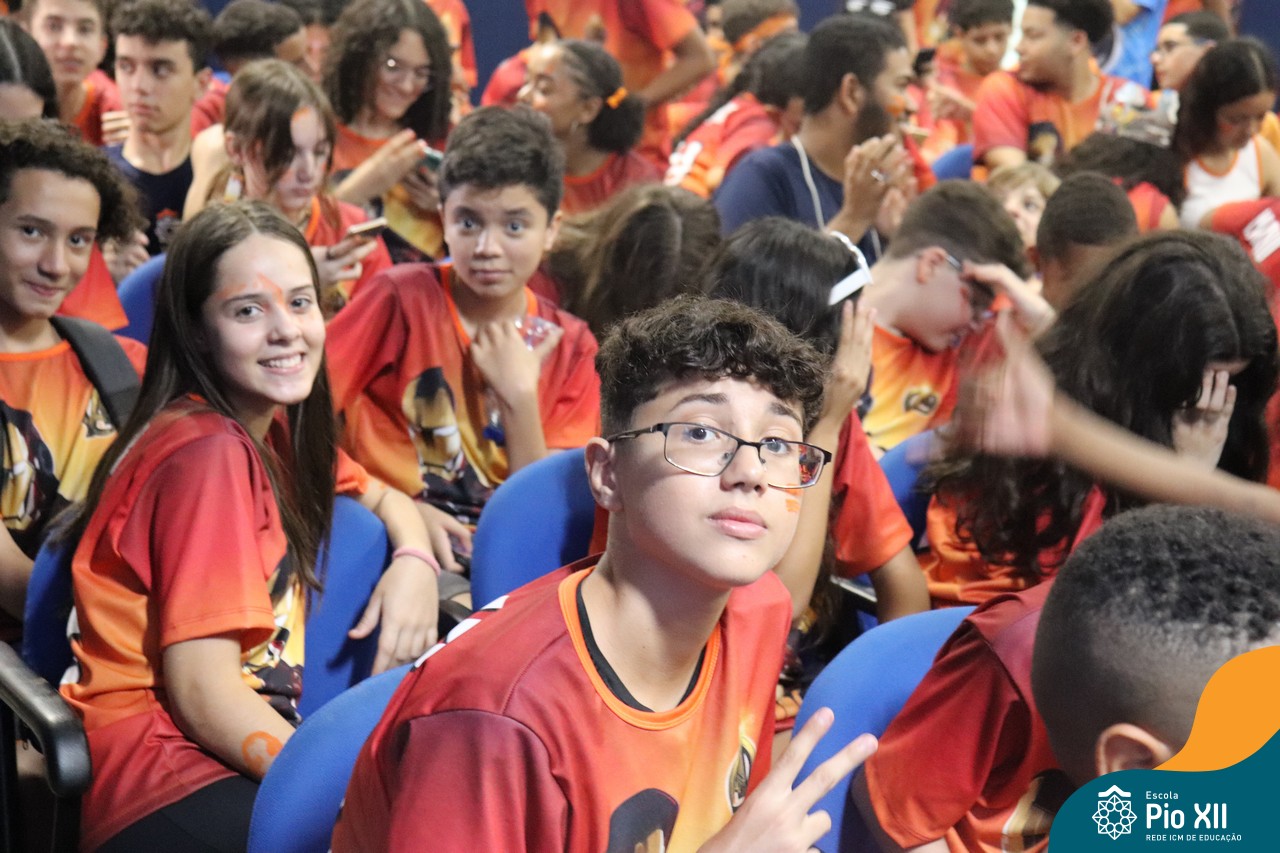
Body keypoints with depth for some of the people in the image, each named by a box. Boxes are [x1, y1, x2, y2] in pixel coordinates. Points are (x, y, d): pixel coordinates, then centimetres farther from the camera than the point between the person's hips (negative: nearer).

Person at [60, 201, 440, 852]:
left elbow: (383, 498, 22)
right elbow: (201, 691, -20)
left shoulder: (272, 427, 8)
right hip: (158, 779, -9)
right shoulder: (208, 452, -17)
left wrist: (414, 563, -1)